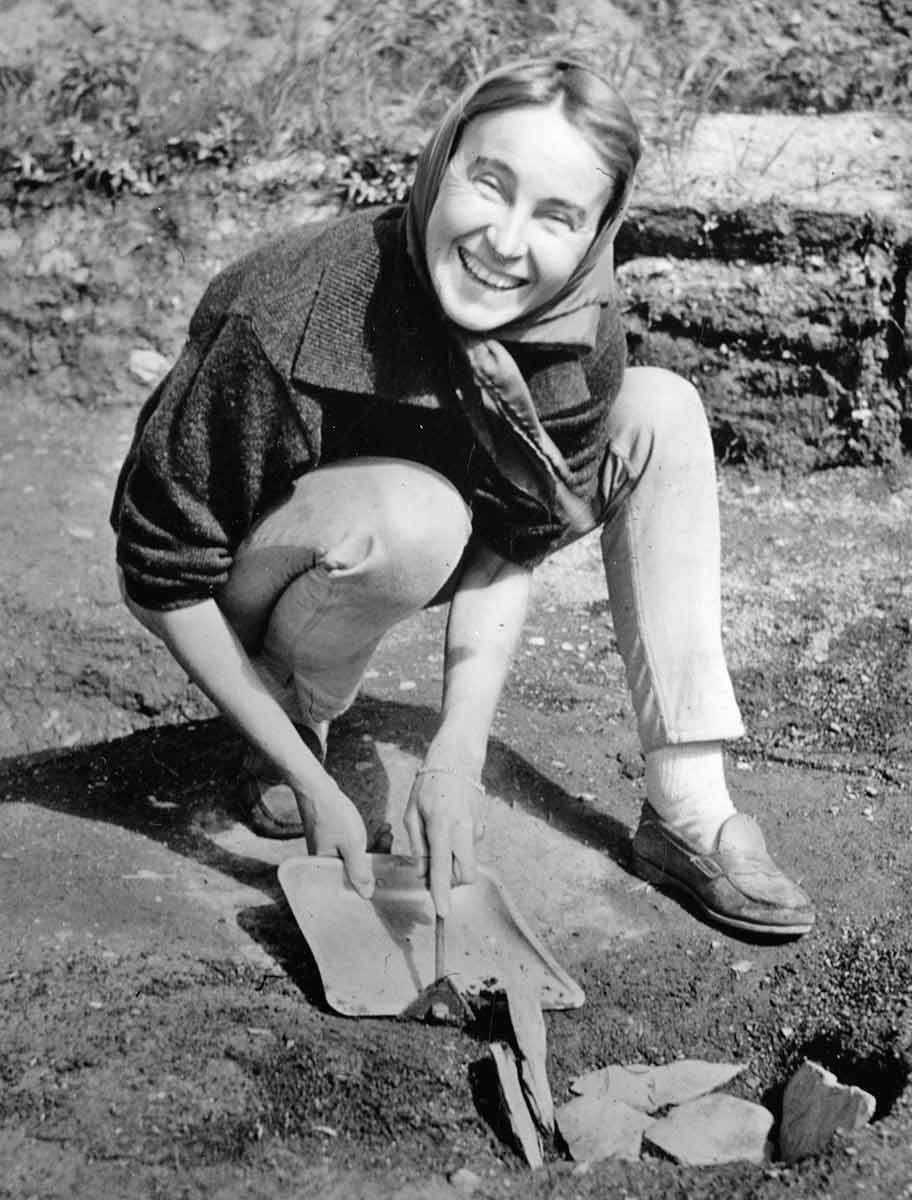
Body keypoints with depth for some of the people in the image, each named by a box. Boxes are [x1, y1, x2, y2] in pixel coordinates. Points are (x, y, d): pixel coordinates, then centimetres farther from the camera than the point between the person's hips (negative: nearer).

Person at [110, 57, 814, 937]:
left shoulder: (581, 329, -20)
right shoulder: (288, 316, -34)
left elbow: (512, 542, -12)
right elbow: (162, 574, -26)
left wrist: (457, 755, -24)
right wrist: (309, 784, -26)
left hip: (393, 555, 5)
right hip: (240, 584, -5)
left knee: (661, 413, -10)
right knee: (413, 514, -38)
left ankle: (687, 810, -10)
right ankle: (298, 722, -6)